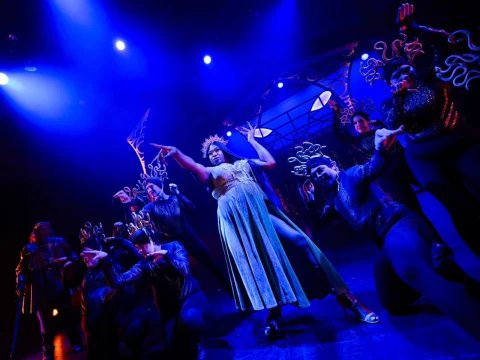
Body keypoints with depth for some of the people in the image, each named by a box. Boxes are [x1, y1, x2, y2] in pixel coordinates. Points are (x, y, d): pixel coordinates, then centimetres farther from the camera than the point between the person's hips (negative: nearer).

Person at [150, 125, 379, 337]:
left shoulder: (244, 163, 26)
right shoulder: (212, 173, 18)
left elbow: (270, 162, 21)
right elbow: (194, 167, -2)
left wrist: (252, 140, 29)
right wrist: (176, 153, -19)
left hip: (261, 210, 1)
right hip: (236, 218, 0)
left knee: (298, 239, -12)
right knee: (254, 260, -7)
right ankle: (274, 310, 9)